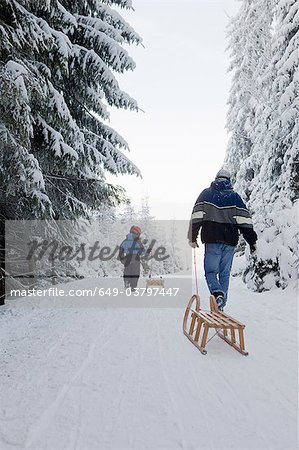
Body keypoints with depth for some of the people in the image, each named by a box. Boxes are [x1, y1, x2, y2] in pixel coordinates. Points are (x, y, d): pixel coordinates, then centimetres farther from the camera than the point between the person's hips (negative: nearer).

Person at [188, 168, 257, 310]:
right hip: (230, 241, 2)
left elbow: (196, 217, -2)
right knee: (224, 273, 11)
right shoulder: (234, 196, 10)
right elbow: (244, 220, 1)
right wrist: (252, 240, 2)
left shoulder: (206, 193, 8)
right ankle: (220, 306, 11)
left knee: (211, 271, 5)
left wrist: (192, 237, 0)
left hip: (212, 240, -2)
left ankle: (217, 293, -22)